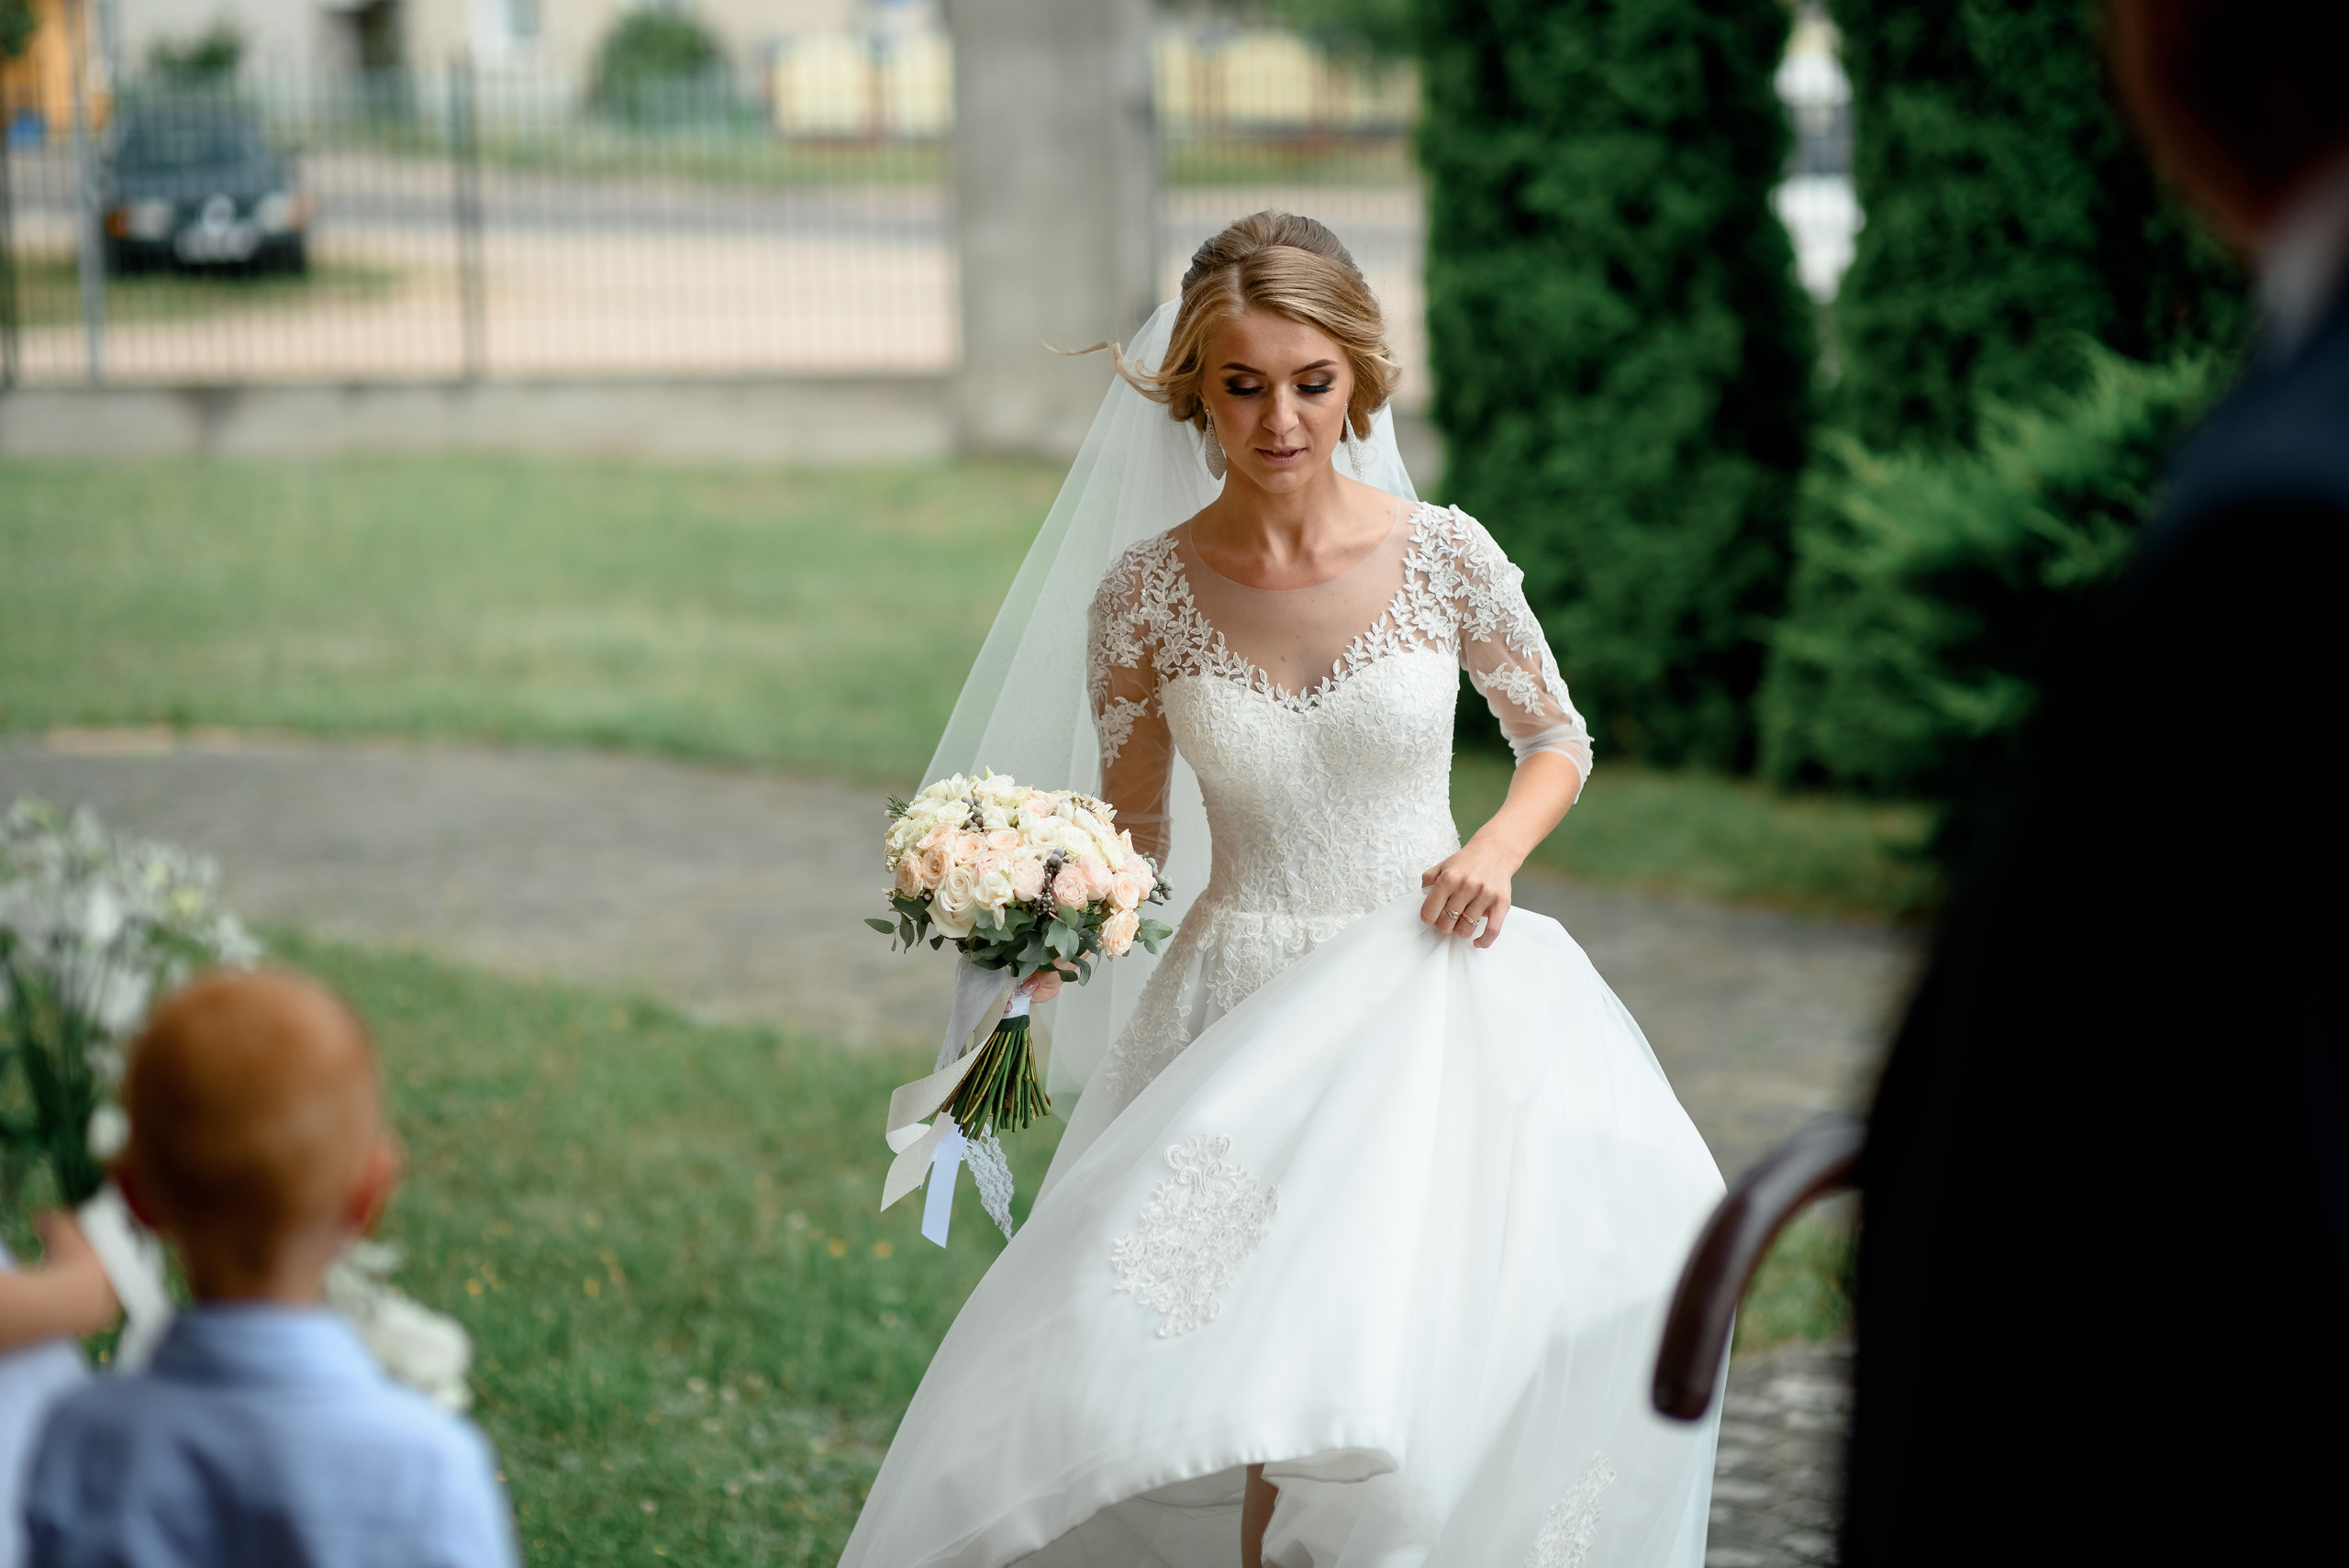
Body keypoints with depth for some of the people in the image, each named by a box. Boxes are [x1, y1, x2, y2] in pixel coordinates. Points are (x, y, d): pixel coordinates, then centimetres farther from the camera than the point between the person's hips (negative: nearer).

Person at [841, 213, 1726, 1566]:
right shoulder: (1144, 594, -3)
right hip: (1243, 1016, 0)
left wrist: (1499, 848, -8)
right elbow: (1135, 838, 6)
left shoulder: (1442, 557, -5)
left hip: (1432, 988, 0)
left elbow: (1560, 739, 11)